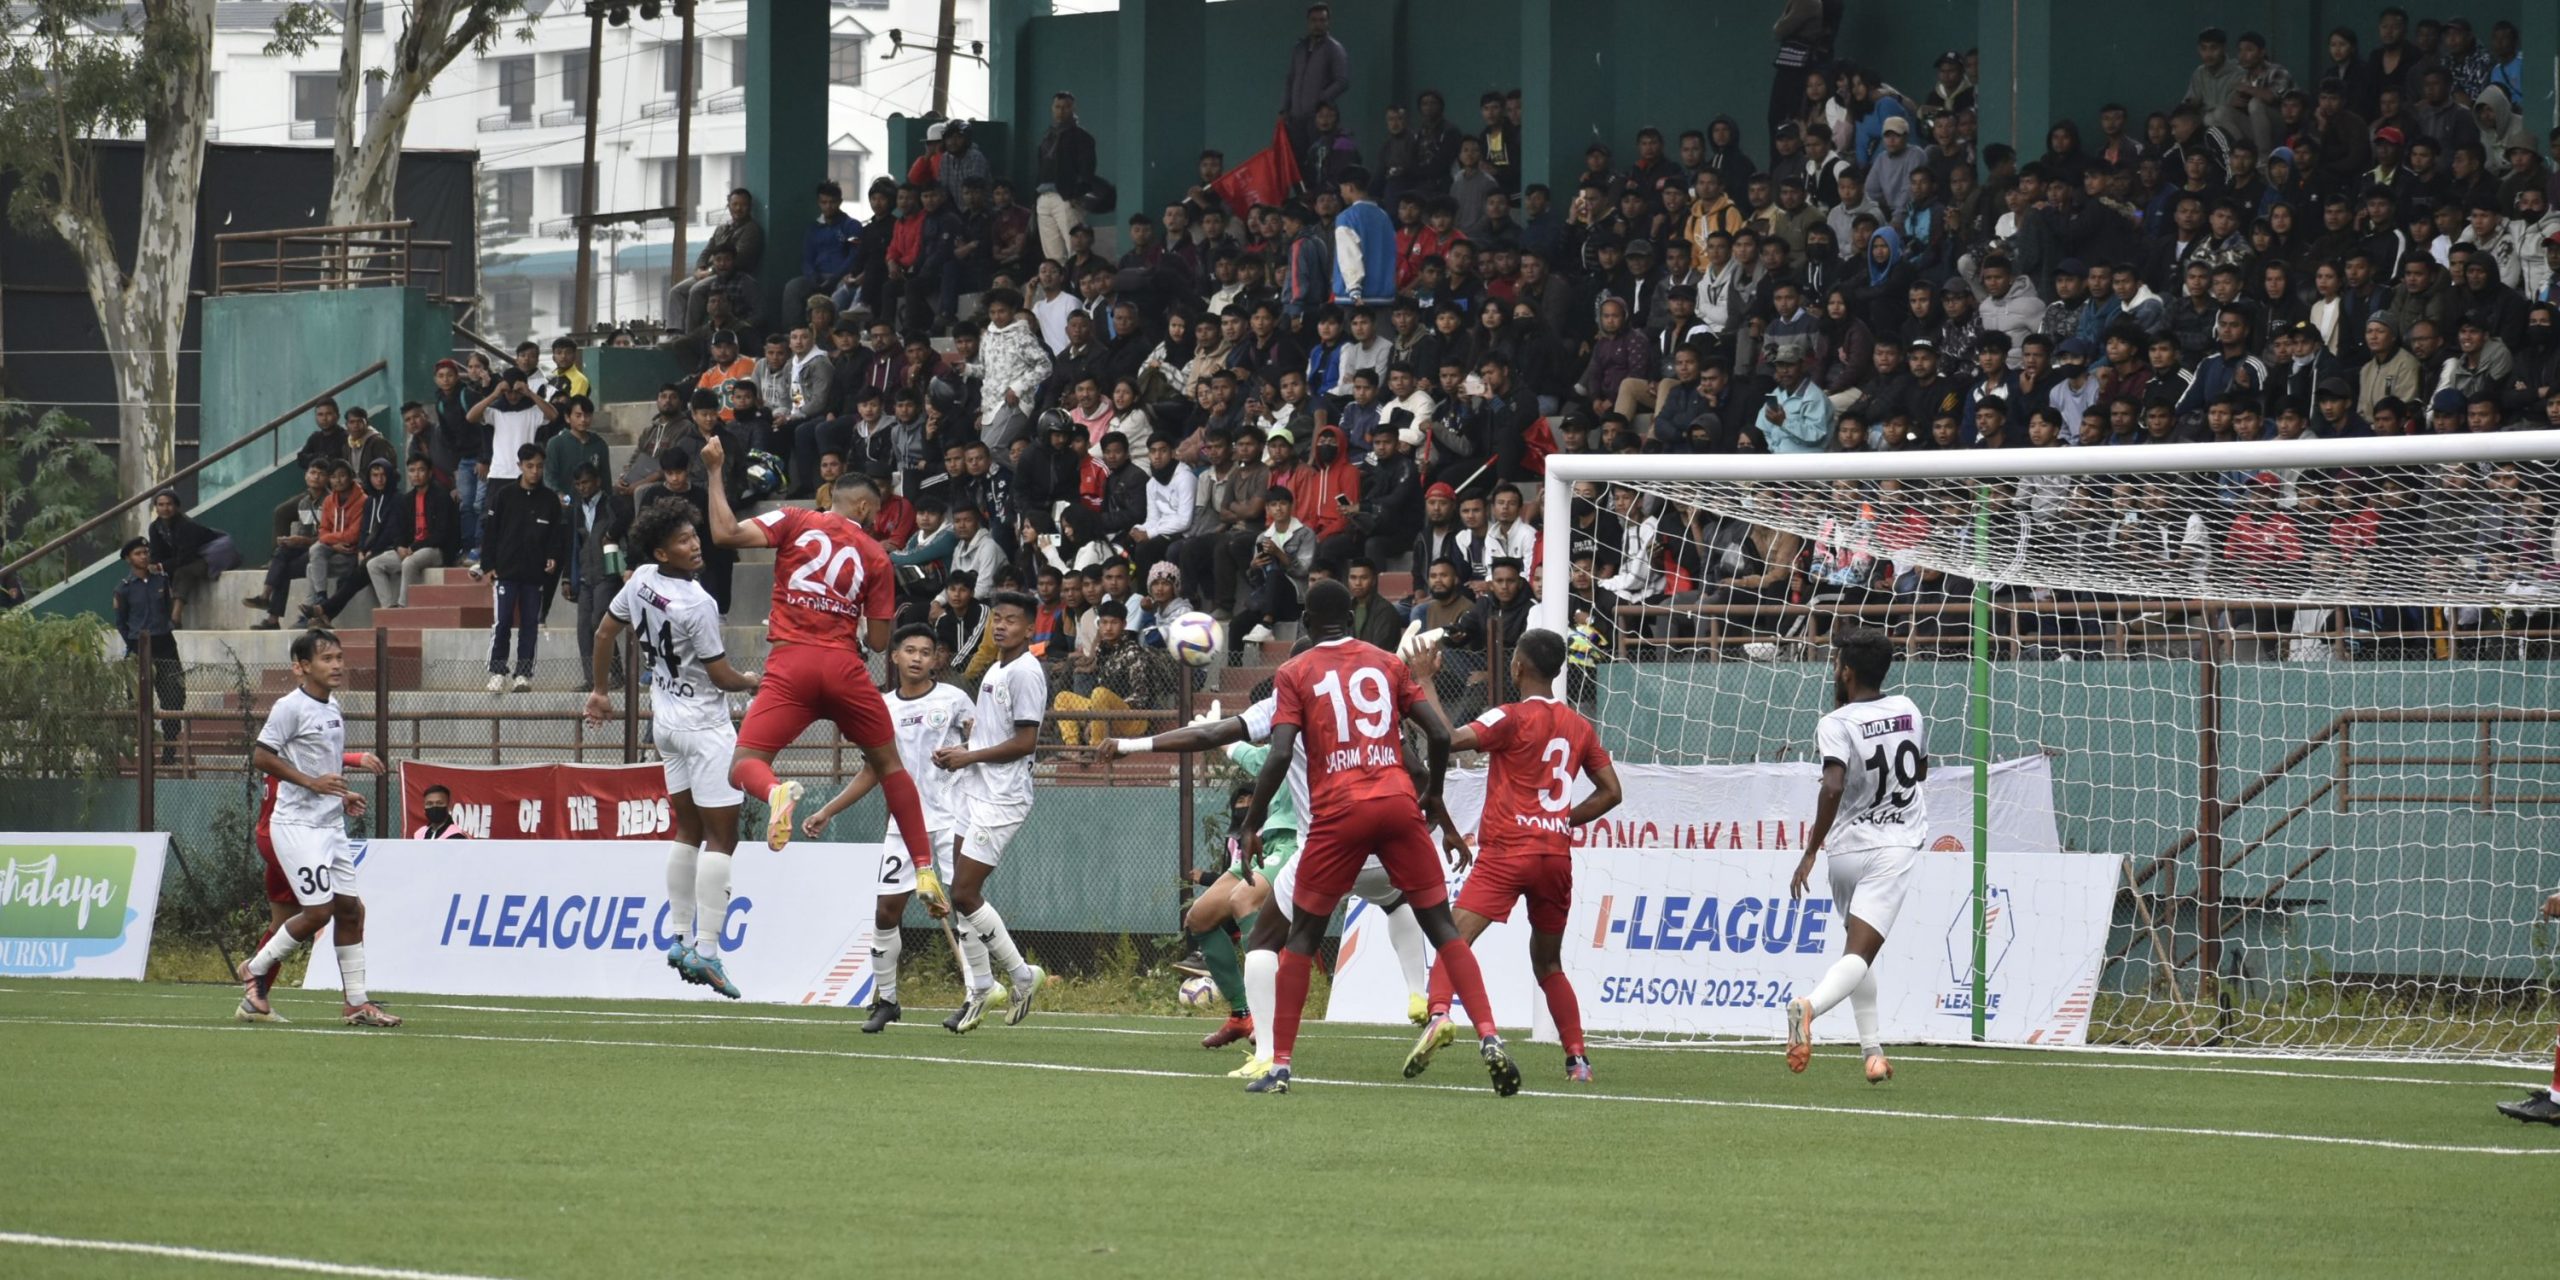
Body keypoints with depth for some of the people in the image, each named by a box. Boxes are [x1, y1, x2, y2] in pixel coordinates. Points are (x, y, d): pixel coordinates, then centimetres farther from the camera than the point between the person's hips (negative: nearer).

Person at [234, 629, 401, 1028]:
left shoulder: (332, 708, 13)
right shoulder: (291, 707, -12)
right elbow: (261, 756, -15)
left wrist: (342, 796, 11)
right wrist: (313, 782, -20)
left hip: (331, 823, 8)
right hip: (298, 825, -8)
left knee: (350, 908, 6)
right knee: (318, 911, -11)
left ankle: (357, 1002, 10)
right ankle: (256, 969, 8)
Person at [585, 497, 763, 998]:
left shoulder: (640, 581, -3)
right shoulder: (696, 605, -24)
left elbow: (605, 634, 10)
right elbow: (722, 676, -15)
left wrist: (601, 690, 25)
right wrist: (751, 682, 7)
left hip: (665, 719, 8)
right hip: (705, 726, -8)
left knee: (688, 831, 17)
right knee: (721, 837, -4)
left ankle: (679, 938, 17)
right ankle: (706, 952, -10)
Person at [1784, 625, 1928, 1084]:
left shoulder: (1836, 725, -10)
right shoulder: (1908, 711, 4)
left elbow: (1833, 789, -24)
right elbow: (1921, 771, 21)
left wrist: (1810, 852, -19)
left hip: (1847, 847, -1)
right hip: (1896, 848, 1)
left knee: (1859, 948, 20)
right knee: (1860, 955, -12)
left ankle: (1872, 1052, 17)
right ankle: (1810, 1005, -41)